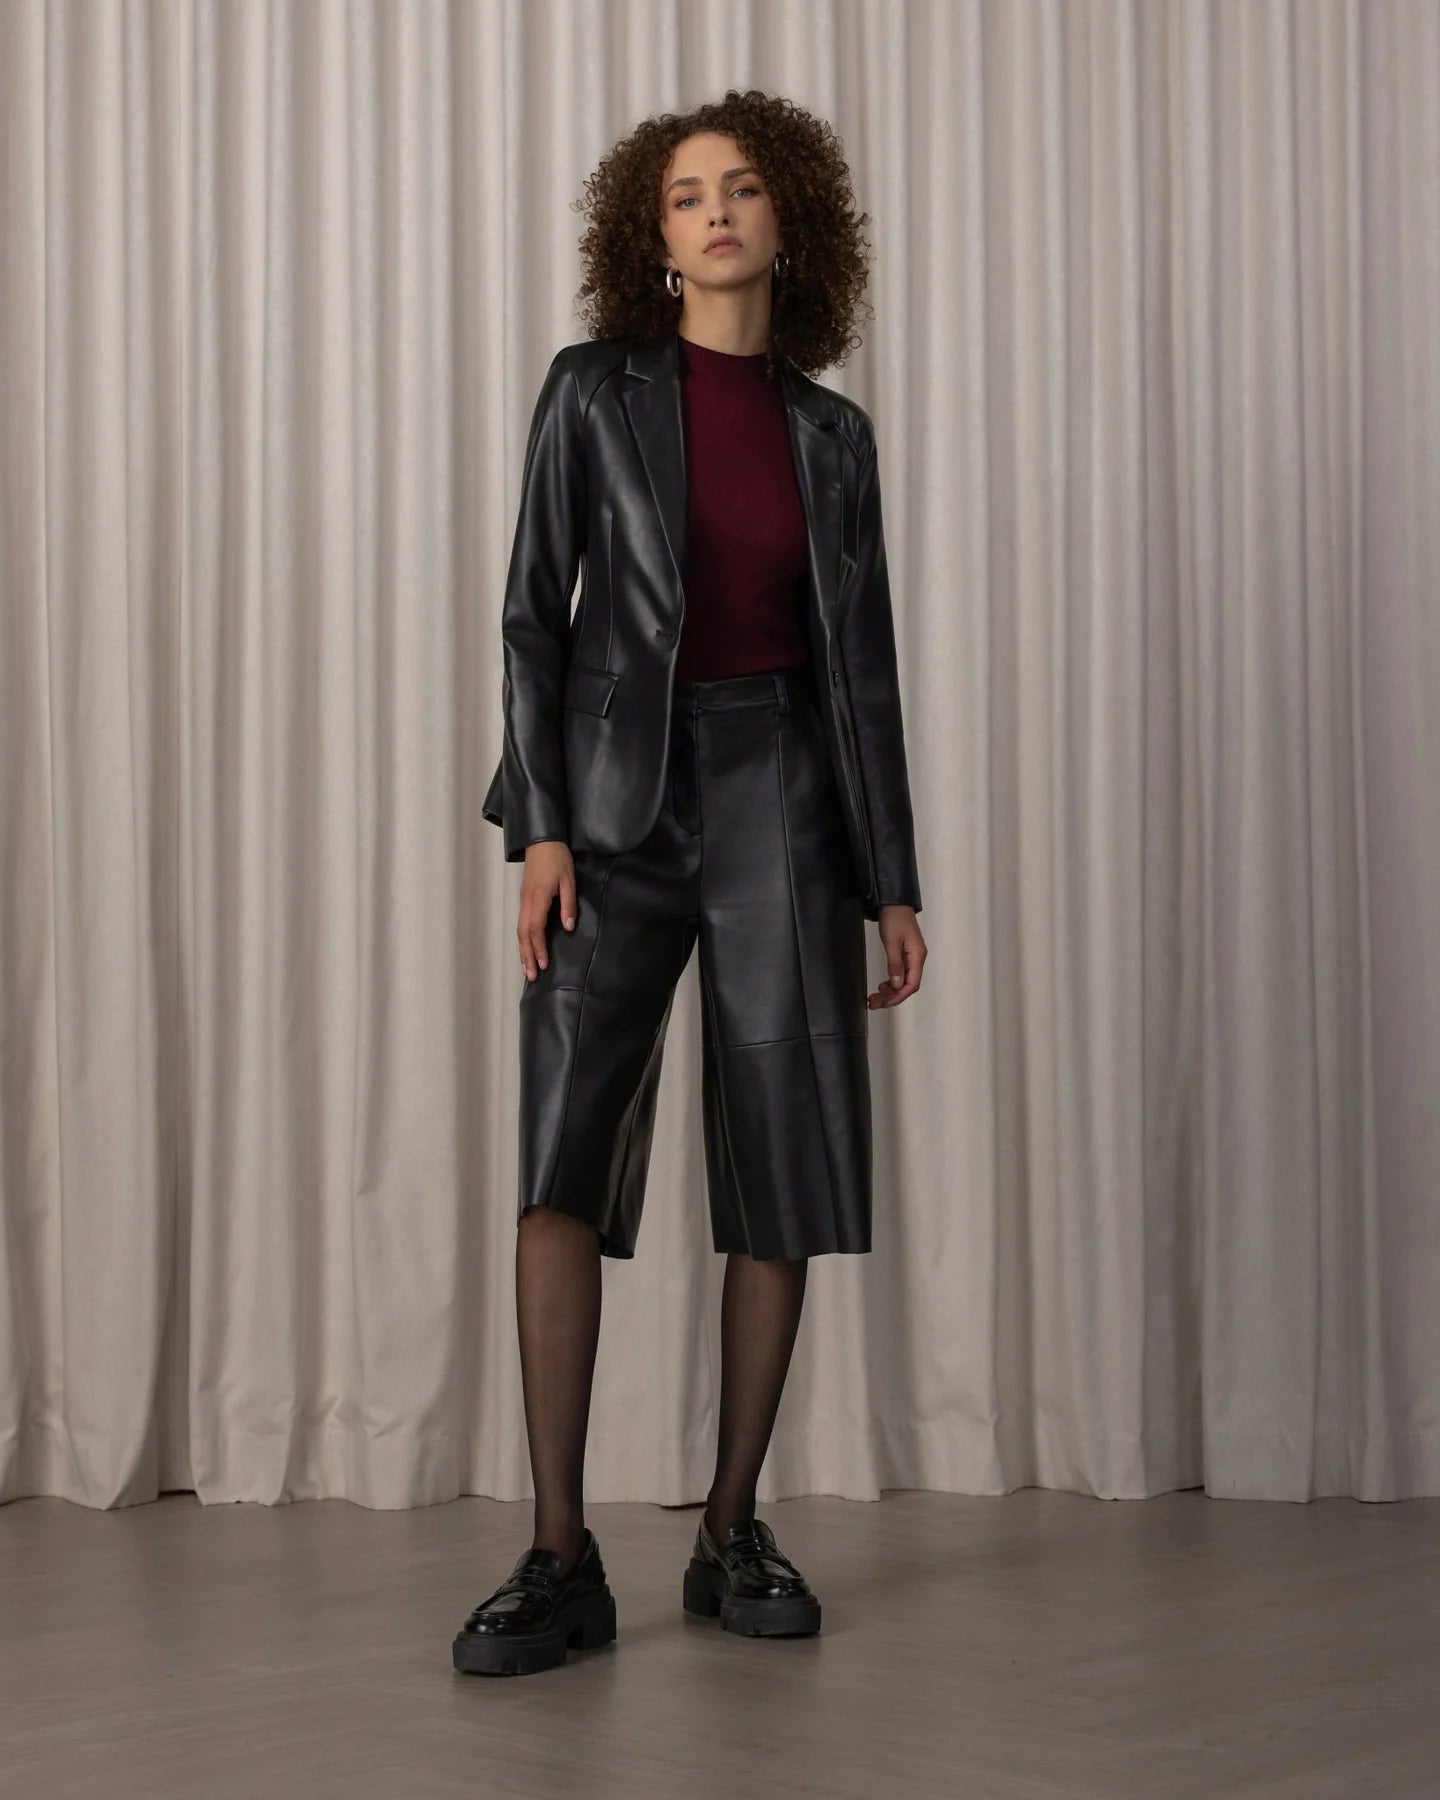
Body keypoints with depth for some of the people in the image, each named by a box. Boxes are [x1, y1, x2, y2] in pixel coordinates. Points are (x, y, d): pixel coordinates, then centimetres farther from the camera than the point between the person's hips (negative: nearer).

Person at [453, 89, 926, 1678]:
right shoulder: (595, 389, 4)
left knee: (779, 1170, 0)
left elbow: (861, 660, 11)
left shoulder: (829, 435, 11)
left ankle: (732, 1532, 12)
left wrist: (895, 880, 7)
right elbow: (534, 610, 0)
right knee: (563, 1153, -15)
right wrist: (538, 827, -11)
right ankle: (559, 1560, -12)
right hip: (618, 784, -2)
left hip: (780, 788, 2)